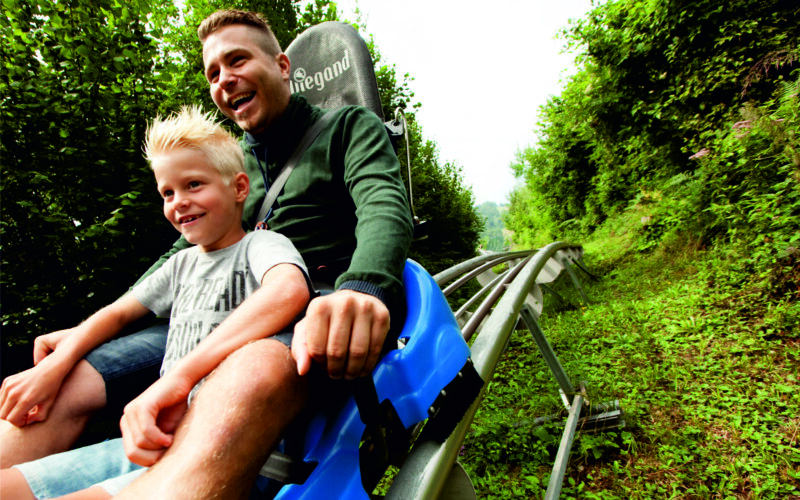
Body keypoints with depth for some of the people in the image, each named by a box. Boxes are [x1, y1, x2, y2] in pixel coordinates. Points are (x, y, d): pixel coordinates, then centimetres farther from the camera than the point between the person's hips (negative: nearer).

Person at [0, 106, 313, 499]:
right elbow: (117, 313, 27)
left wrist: (181, 376, -32)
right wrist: (54, 365, 7)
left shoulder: (262, 245, -5)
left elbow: (290, 290, -28)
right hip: (156, 437, 7)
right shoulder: (183, 264, 19)